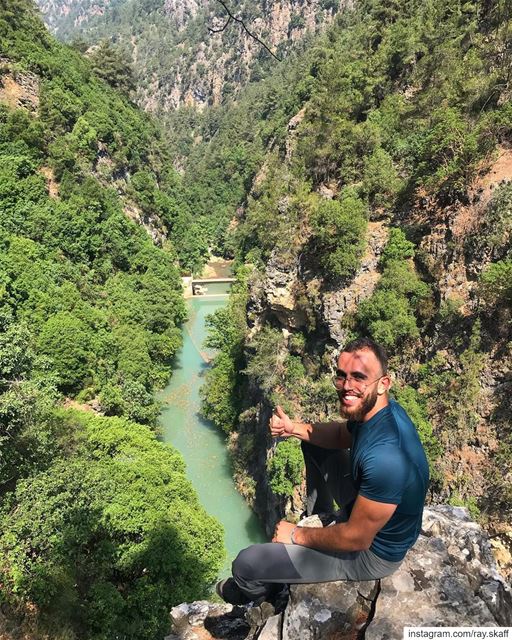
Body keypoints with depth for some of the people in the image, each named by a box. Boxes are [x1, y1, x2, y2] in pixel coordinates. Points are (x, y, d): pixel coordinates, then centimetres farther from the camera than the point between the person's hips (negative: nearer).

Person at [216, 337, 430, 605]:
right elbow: (342, 435, 9)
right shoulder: (374, 408, -13)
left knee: (245, 564, -9)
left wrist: (298, 535, -15)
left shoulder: (385, 457, -40)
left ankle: (258, 593, 30)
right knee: (312, 442, 18)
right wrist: (294, 428, -8)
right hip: (365, 502, 8)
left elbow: (357, 539, -30)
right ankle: (321, 517, 34)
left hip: (372, 551, -8)